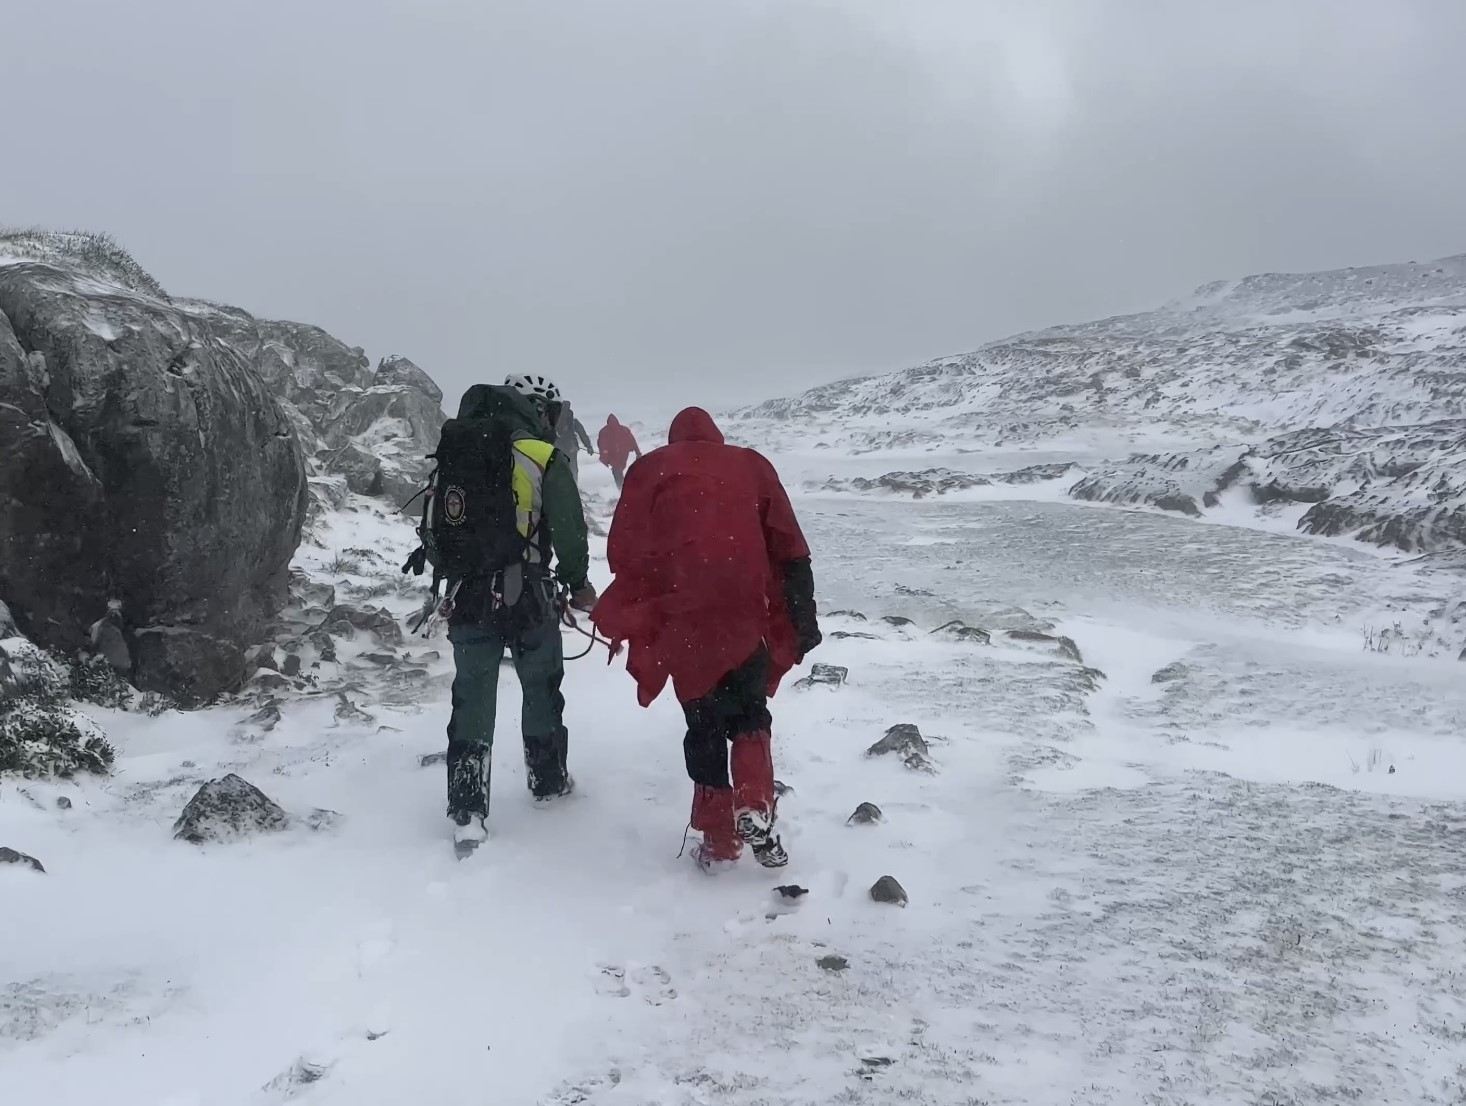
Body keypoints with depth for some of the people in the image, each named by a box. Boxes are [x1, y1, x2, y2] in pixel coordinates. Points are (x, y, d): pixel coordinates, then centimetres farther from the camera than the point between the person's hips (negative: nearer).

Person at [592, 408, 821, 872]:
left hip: (684, 618, 0)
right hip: (748, 616, 1)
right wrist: (803, 616, 8)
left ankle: (718, 839, 15)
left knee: (704, 726, 13)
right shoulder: (752, 465, 15)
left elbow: (624, 553, 6)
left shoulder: (650, 469, 12)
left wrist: (627, 619, 17)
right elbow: (789, 550, 8)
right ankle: (755, 811, 0)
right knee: (750, 714, 19)